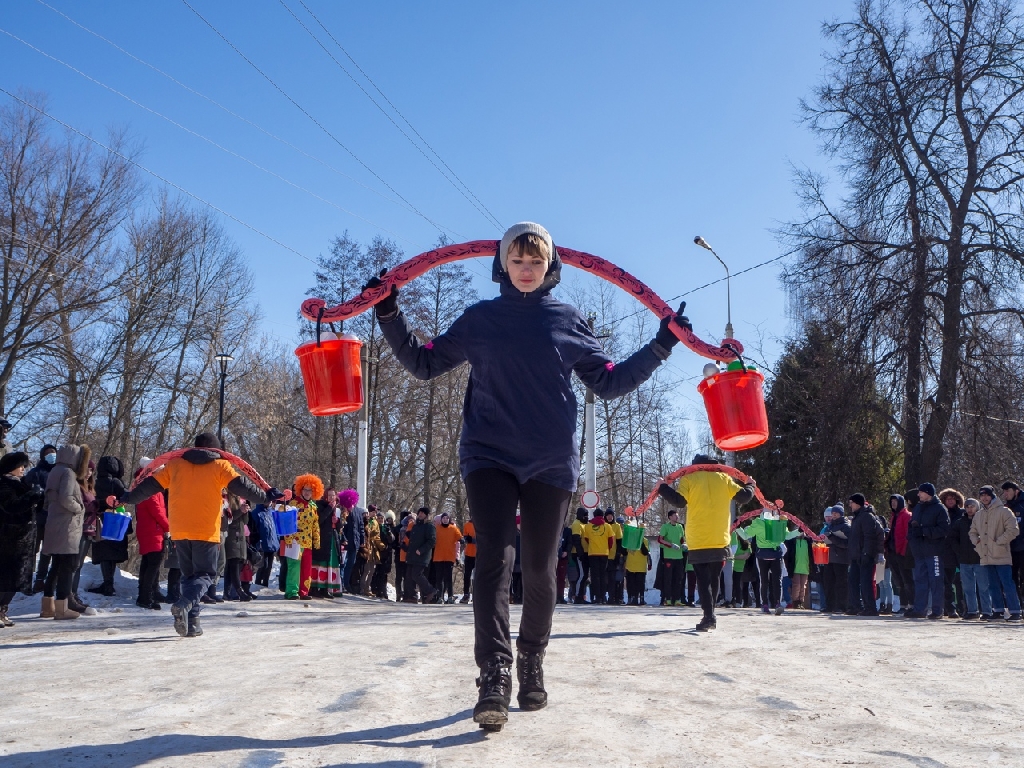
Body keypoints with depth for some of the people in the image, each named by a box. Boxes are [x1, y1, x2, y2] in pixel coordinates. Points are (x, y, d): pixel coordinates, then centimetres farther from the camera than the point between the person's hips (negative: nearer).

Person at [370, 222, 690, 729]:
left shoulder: (569, 321, 10)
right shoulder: (480, 319, 10)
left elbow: (609, 383, 14)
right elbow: (424, 363, 14)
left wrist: (660, 346, 8)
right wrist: (390, 316, 4)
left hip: (551, 461, 1)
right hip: (489, 456, -1)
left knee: (540, 569, 7)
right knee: (494, 558, -17)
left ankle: (532, 668, 24)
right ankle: (494, 678, -21)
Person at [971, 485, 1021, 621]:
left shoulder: (1003, 511, -5)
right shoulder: (978, 515, 15)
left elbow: (1012, 530, -12)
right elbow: (973, 532, 24)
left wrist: (998, 542, -13)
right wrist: (976, 541, 5)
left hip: (1001, 556, -6)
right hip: (986, 557, 6)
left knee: (1007, 584, -7)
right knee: (993, 586, 10)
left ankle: (1015, 611, -2)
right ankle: (998, 610, 15)